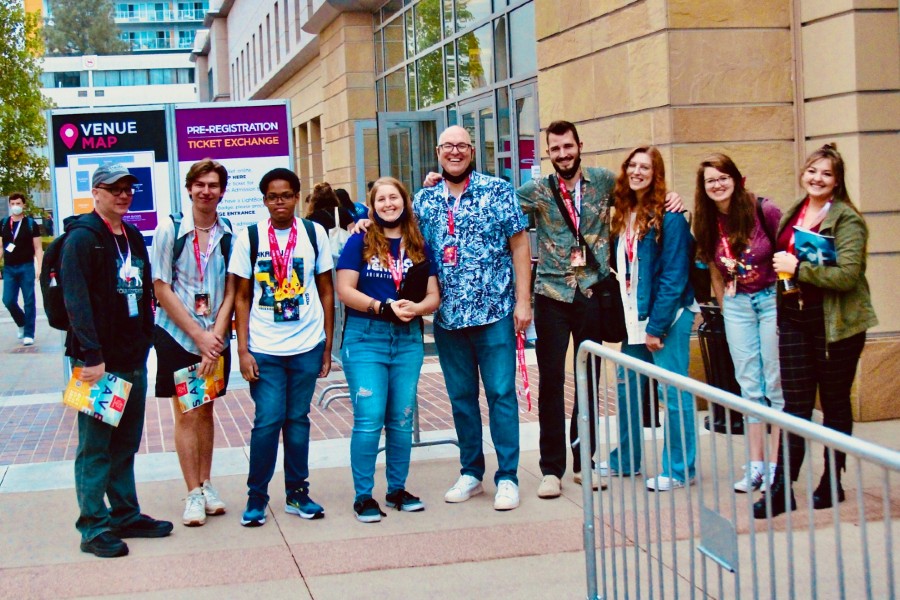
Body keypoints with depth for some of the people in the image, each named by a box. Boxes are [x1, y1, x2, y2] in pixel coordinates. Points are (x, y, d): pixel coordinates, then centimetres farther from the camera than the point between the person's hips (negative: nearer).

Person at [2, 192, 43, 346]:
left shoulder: (31, 224, 0)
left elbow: (38, 248, -1)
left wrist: (40, 268, -9)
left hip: (26, 267, -3)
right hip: (9, 268, 3)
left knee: (29, 301, -1)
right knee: (8, 300, -2)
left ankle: (28, 334, 5)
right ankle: (22, 323, 24)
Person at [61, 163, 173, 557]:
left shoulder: (133, 239, 15)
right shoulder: (82, 238, -10)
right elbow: (76, 301, -17)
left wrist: (144, 344, 14)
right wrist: (90, 356, -22)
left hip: (133, 361, 8)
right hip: (99, 361, -8)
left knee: (126, 443, 15)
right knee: (95, 446, -1)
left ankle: (126, 515, 25)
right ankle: (93, 528, 5)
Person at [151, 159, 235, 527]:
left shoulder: (229, 234, -2)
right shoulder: (170, 230, -7)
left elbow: (231, 292, 0)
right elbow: (162, 289, -8)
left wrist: (216, 335, -11)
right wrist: (199, 335, -11)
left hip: (215, 337, 2)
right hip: (177, 335, -2)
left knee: (206, 411, 12)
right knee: (186, 414, 2)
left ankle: (206, 485, 23)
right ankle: (193, 494, 8)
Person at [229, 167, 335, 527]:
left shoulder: (314, 233, 4)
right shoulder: (250, 237, 1)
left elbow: (326, 291, 9)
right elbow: (242, 297, 3)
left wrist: (328, 346, 6)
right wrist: (243, 351, -3)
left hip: (307, 346, 1)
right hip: (264, 349, -1)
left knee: (298, 419, 8)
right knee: (268, 420, -4)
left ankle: (297, 493, 20)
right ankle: (256, 497, 10)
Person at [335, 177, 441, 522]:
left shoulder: (420, 247, 11)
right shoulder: (360, 241, 2)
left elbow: (433, 297, 8)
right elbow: (345, 290, -6)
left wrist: (415, 308, -14)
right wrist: (384, 307, -17)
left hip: (408, 339, 3)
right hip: (365, 338, -3)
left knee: (402, 418, 7)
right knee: (369, 418, -8)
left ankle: (397, 489, 20)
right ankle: (363, 495, 1)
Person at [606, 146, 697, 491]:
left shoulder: (669, 217, -11)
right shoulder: (624, 216, 11)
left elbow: (674, 276, -15)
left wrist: (657, 326, -16)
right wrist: (626, 317, 4)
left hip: (667, 316, -7)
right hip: (635, 318, 8)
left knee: (672, 392, -2)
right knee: (627, 387, 14)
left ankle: (680, 470, 7)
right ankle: (625, 460, 27)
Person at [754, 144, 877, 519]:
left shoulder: (847, 220, -10)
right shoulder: (792, 215, 10)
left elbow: (848, 275, -21)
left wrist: (798, 268, -20)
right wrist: (781, 267, 8)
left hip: (835, 324, -5)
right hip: (794, 319, 5)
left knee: (835, 404, 7)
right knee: (795, 404, 2)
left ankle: (832, 484, 19)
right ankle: (782, 488, 0)